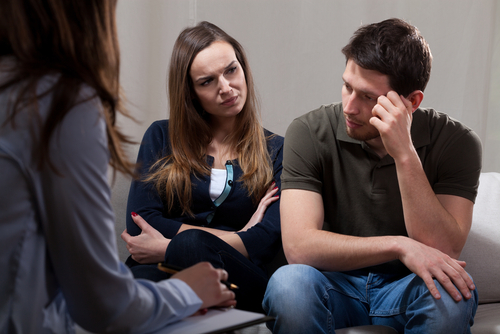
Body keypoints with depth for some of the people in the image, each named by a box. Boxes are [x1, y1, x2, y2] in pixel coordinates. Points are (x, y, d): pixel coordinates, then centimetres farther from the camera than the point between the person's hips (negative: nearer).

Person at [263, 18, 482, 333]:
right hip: (336, 286, -1)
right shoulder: (309, 133, -10)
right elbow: (298, 245, -20)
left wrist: (404, 154, -27)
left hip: (405, 290, 1)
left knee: (452, 290, -33)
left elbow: (444, 252, -20)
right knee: (289, 283, -34)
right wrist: (398, 245, -29)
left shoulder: (456, 142, -10)